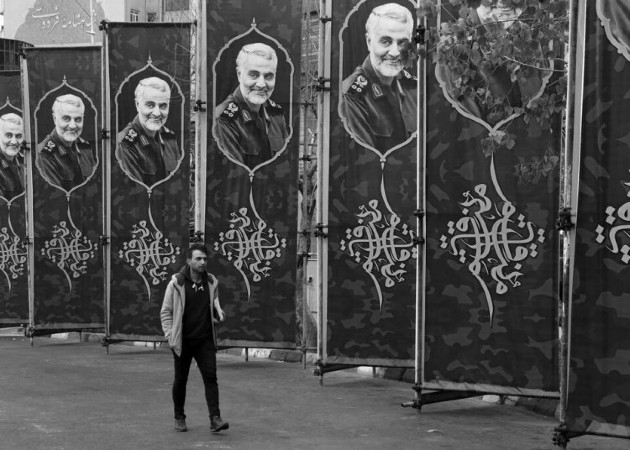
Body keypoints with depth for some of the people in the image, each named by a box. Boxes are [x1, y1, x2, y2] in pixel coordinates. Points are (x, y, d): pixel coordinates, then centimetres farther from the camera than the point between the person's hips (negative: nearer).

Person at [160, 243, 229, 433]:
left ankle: (215, 418, -10)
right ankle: (179, 417, 25)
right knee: (181, 380, 9)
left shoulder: (211, 282, 3)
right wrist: (170, 336, -9)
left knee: (210, 376, -8)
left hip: (205, 340, 2)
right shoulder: (176, 283, -7)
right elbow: (165, 312, -1)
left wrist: (219, 313, -5)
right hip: (183, 341, -2)